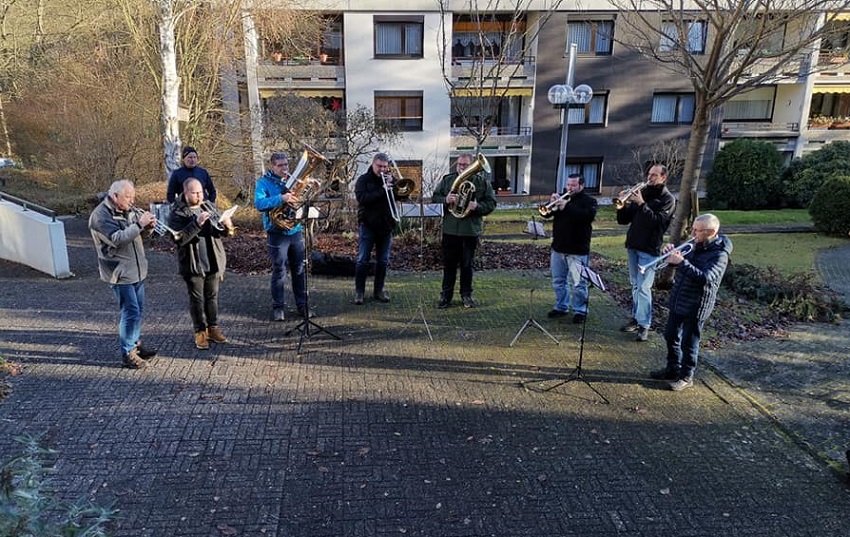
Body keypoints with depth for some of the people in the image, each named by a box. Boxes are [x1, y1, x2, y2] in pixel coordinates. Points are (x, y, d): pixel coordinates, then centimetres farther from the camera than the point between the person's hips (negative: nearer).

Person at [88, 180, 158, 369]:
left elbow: (142, 235, 14)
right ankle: (128, 353, 5)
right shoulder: (100, 216, -15)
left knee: (138, 309, 16)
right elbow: (117, 239, -26)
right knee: (131, 312, -6)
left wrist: (149, 226, -8)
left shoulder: (130, 211, 9)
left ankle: (135, 343, 31)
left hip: (137, 270, 8)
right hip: (120, 273, -8)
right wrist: (139, 224, -29)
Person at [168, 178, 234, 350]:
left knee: (212, 296, 14)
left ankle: (213, 327, 26)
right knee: (197, 299, 7)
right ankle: (200, 331, 19)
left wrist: (227, 226, -15)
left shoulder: (209, 206, 6)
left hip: (214, 262, 4)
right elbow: (179, 239, -21)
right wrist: (196, 223, -31)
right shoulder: (177, 213, -9)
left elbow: (223, 233, 8)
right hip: (193, 264, -4)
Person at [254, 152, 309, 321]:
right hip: (277, 233, -4)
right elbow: (259, 204, -21)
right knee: (279, 272, 3)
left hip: (296, 231, 4)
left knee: (299, 270, 10)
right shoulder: (264, 182, -5)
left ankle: (302, 304, 21)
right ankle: (278, 307, 15)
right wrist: (281, 198, -33)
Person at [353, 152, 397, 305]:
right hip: (368, 225, -4)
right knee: (362, 260, -1)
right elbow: (362, 198, -17)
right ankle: (359, 291, 7)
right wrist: (382, 190, -21)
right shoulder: (363, 180, 0)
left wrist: (392, 184, -11)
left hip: (386, 226, 4)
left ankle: (379, 290, 17)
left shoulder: (389, 179, 11)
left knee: (383, 261, 7)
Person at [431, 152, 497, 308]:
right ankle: (446, 295, 16)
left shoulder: (482, 182, 0)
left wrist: (476, 206, -20)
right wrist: (445, 200, -14)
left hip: (471, 230, -1)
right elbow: (434, 198, 7)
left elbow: (491, 204, -2)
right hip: (450, 229, 1)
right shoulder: (447, 180, 5)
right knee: (449, 263, 7)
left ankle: (466, 295, 22)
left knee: (467, 264, 9)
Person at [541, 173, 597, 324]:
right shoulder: (562, 198, 12)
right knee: (558, 281, 14)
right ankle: (561, 307, 27)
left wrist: (567, 207, -28)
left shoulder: (589, 201, -3)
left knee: (578, 283, -2)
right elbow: (546, 214, 7)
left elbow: (588, 216, -24)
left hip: (578, 251, -6)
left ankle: (580, 310, 11)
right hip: (558, 248, 6)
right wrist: (551, 204, -13)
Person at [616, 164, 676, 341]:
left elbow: (658, 221, -19)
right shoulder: (641, 193, 11)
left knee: (643, 287, -8)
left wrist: (642, 204, -23)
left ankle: (644, 325, -2)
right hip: (633, 245, 6)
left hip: (649, 248, -6)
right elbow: (623, 220, 9)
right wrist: (624, 204, -9)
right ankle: (636, 318, 24)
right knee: (635, 285, 14)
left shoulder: (667, 199, -4)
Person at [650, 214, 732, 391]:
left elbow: (706, 278, -31)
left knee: (688, 343, 4)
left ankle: (686, 377, 21)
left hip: (696, 306, -8)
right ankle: (673, 368, 36)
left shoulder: (720, 254, -19)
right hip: (678, 301, 8)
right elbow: (685, 264, 17)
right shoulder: (697, 246, 5)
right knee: (671, 336, 19)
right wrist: (672, 255, -5)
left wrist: (682, 262, -34)